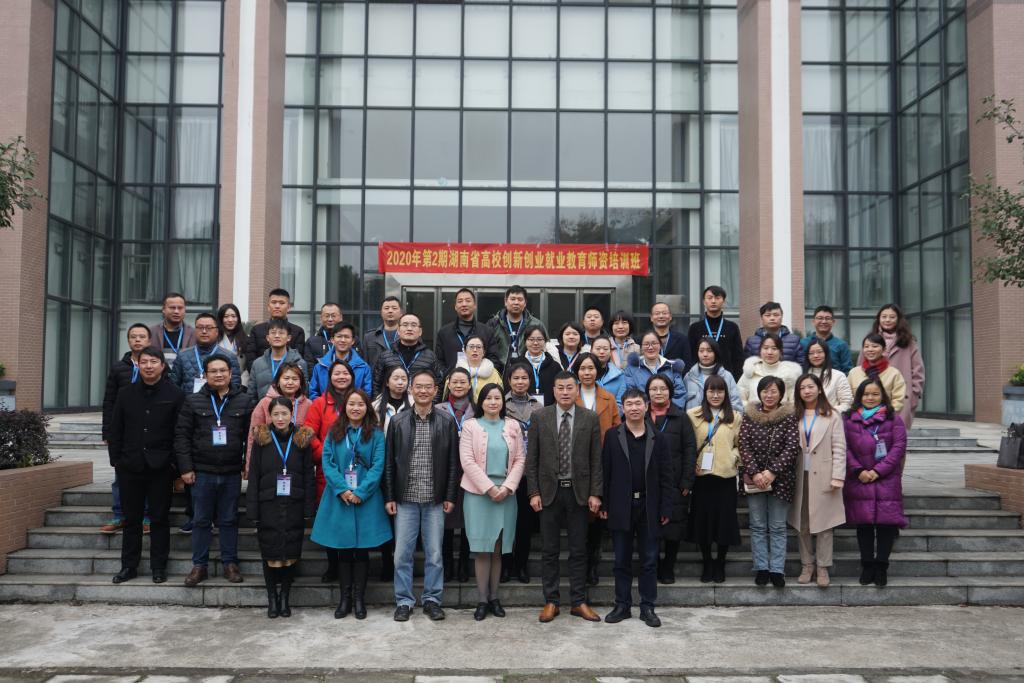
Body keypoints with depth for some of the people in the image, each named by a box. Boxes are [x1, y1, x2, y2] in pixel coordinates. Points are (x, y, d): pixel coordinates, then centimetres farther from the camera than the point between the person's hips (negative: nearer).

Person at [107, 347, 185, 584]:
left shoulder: (174, 395, -1)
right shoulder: (126, 393, 8)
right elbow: (115, 430, 10)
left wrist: (175, 462, -8)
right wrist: (116, 460, 3)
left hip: (160, 467, -2)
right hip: (130, 467, 3)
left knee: (160, 518, 5)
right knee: (131, 518, 9)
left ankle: (159, 567, 13)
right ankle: (129, 566, 19)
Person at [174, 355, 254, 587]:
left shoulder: (244, 401, 3)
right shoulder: (193, 401, 2)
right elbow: (182, 435, 0)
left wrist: (249, 465, -1)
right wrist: (185, 468, -5)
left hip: (232, 473, 0)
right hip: (202, 472, 0)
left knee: (229, 521, 9)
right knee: (202, 521, 7)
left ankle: (230, 563, 19)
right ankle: (199, 566, 17)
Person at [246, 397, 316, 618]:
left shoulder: (302, 440, 4)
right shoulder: (261, 440, 2)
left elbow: (309, 478, 4)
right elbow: (253, 478, 1)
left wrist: (309, 510, -2)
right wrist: (253, 512, -4)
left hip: (294, 507, 1)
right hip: (268, 507, 0)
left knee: (291, 554, 4)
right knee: (270, 554, 1)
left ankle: (285, 597, 19)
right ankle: (271, 598, 17)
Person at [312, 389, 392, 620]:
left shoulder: (376, 434, 1)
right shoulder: (334, 433, 6)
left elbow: (378, 465, -5)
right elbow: (327, 462, -1)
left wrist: (360, 492, -15)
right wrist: (342, 489, -14)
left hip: (366, 499, -1)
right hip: (340, 498, 1)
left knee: (362, 549, 5)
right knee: (344, 550, 8)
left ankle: (359, 599, 15)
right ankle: (345, 599, 17)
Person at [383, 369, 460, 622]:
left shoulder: (447, 422, 2)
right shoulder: (397, 421, 3)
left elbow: (453, 462, 2)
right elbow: (389, 462, 4)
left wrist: (450, 496, -2)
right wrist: (389, 497, -1)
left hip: (435, 500, 0)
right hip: (405, 499, 0)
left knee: (434, 554, 6)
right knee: (402, 553, 5)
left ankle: (432, 600, 19)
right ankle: (404, 601, 17)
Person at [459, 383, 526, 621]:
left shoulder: (513, 426, 9)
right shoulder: (470, 425, 2)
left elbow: (520, 460, 6)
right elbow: (467, 461, -5)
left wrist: (507, 487, -7)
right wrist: (489, 488, -10)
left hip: (506, 493, 2)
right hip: (478, 493, -2)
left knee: (498, 549, 5)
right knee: (482, 549, -2)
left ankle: (494, 597, 14)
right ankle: (482, 600, 4)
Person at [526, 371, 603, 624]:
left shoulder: (590, 418, 1)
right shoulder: (539, 417, 1)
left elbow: (596, 459, 1)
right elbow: (532, 458, 1)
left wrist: (595, 493, -4)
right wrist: (533, 492, -4)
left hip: (578, 492, 0)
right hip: (549, 492, 0)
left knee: (579, 551, 7)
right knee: (550, 551, 7)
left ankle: (579, 602, 17)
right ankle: (551, 601, 17)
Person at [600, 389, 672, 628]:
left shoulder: (658, 438, 3)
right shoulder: (612, 436, 2)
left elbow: (665, 476, 3)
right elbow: (605, 472, 1)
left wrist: (665, 508, -2)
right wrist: (604, 505, -4)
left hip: (649, 507, 0)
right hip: (621, 507, 0)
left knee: (649, 561, 7)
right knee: (622, 560, 8)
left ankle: (647, 608, 17)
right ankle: (622, 606, 19)